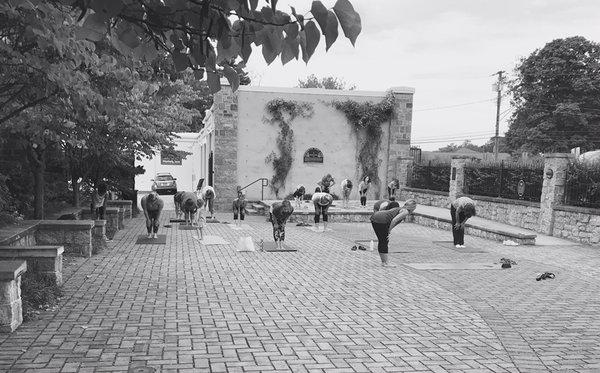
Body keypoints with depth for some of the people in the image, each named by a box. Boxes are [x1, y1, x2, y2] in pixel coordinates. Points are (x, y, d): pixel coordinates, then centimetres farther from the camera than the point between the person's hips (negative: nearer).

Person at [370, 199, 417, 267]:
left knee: (381, 241, 16)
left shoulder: (400, 209, 24)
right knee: (384, 242, 0)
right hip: (380, 220, -9)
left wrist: (388, 232, 20)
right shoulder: (406, 211, -2)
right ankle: (386, 262, 6)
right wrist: (389, 231, -6)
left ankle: (383, 261, 24)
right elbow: (394, 220, -15)